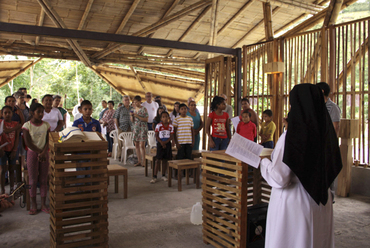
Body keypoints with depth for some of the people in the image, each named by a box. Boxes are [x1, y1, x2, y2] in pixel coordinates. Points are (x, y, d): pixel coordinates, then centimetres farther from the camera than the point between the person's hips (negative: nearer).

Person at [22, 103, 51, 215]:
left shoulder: (46, 125, 3)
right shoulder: (27, 125, -4)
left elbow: (48, 141, 0)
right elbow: (28, 142, -10)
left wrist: (43, 153, -14)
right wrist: (39, 152, -15)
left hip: (44, 153, 2)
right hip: (32, 153, -2)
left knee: (43, 180, 5)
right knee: (33, 180, 2)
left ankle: (43, 204, 13)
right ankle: (33, 205, 13)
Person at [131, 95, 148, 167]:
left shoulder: (143, 109, -4)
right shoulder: (134, 109, 13)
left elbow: (146, 119, -9)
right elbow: (132, 121, 16)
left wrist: (137, 116, -16)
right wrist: (132, 116, -4)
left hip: (142, 128, -6)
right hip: (136, 128, 6)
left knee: (142, 145, -10)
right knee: (136, 145, 4)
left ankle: (143, 162, -4)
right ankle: (139, 161, 12)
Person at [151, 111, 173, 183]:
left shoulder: (171, 126, 2)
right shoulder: (158, 125, -5)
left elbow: (171, 136, 0)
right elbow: (156, 136, -7)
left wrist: (165, 142, -15)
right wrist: (161, 143, -16)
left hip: (167, 144, 3)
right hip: (160, 143, -3)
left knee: (165, 160, 8)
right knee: (158, 160, -4)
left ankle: (163, 175, 19)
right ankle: (154, 176, -1)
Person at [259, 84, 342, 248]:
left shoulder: (291, 137, -21)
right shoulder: (327, 133, -1)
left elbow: (279, 179, -20)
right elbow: (334, 167, 11)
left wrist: (263, 162, -4)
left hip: (294, 202, -6)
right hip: (320, 202, 6)